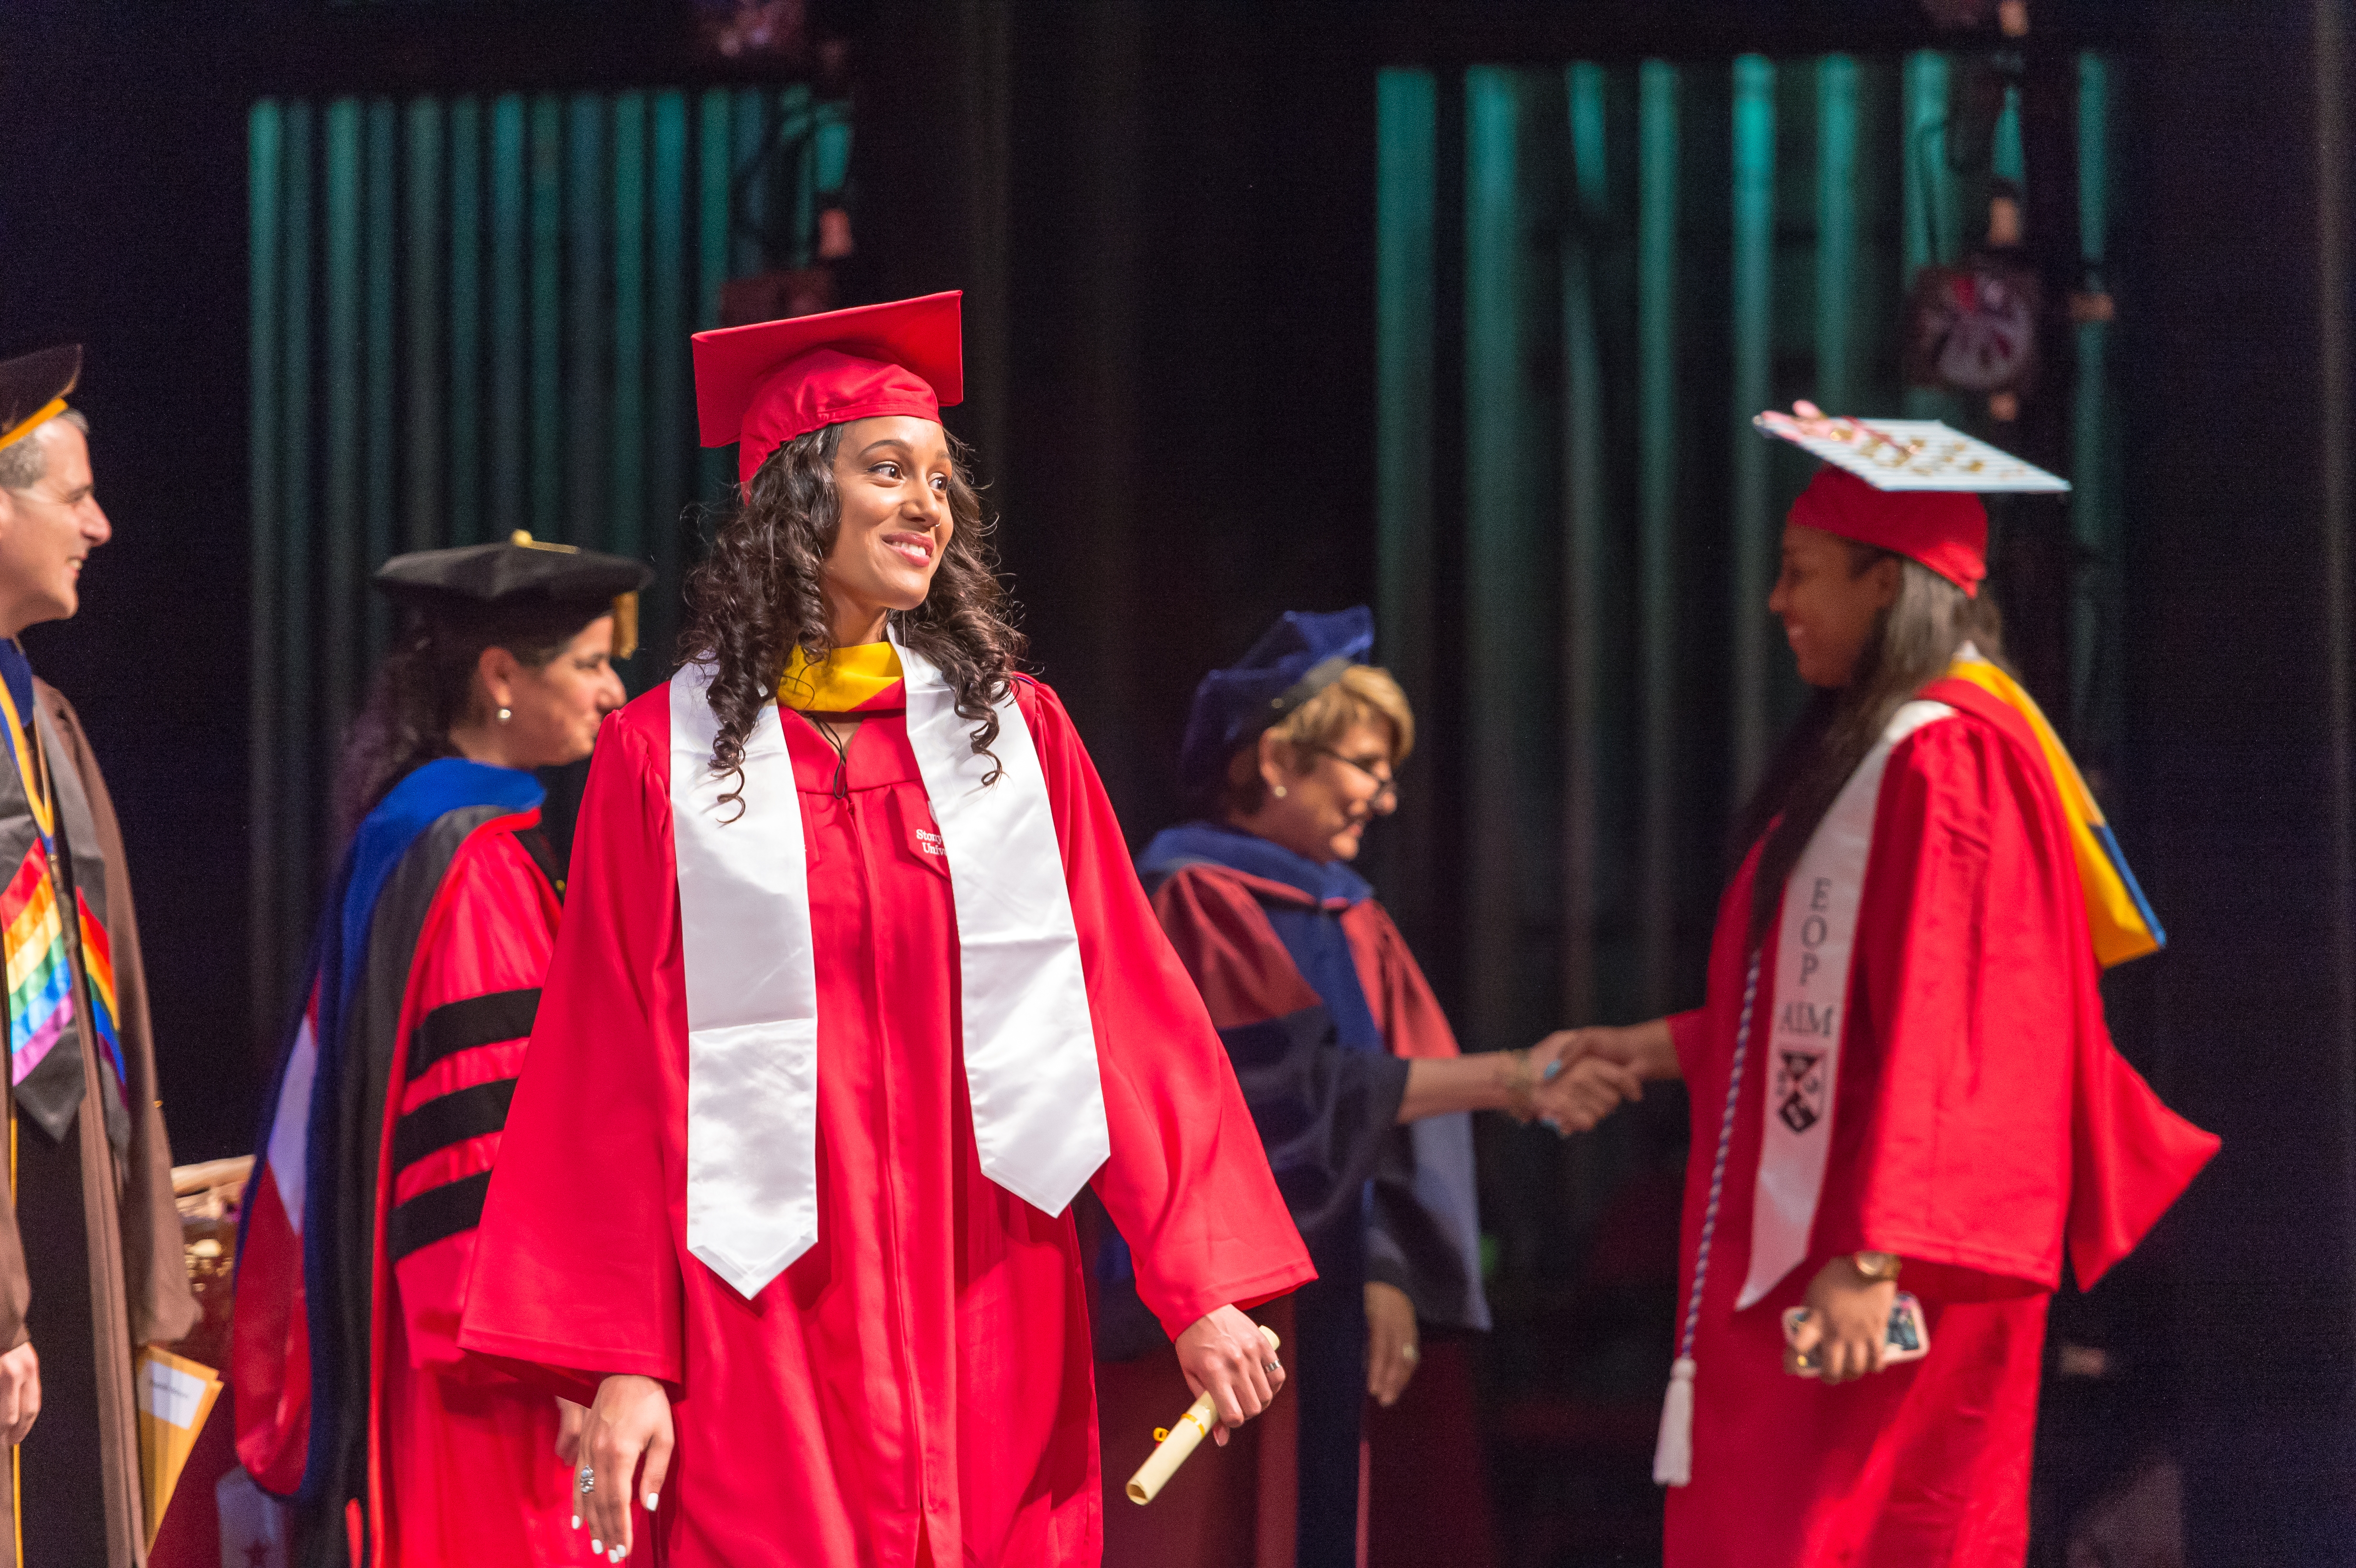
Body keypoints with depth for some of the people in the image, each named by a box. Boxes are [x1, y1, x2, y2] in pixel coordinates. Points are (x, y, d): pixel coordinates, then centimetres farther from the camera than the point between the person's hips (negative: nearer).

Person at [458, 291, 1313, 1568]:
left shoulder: (1015, 732, 8)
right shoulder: (664, 754, 1)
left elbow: (1129, 1005, 4)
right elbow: (615, 1072, -1)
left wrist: (1202, 1286, -4)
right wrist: (620, 1363, -7)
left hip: (989, 1312, 2)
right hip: (770, 1326, -2)